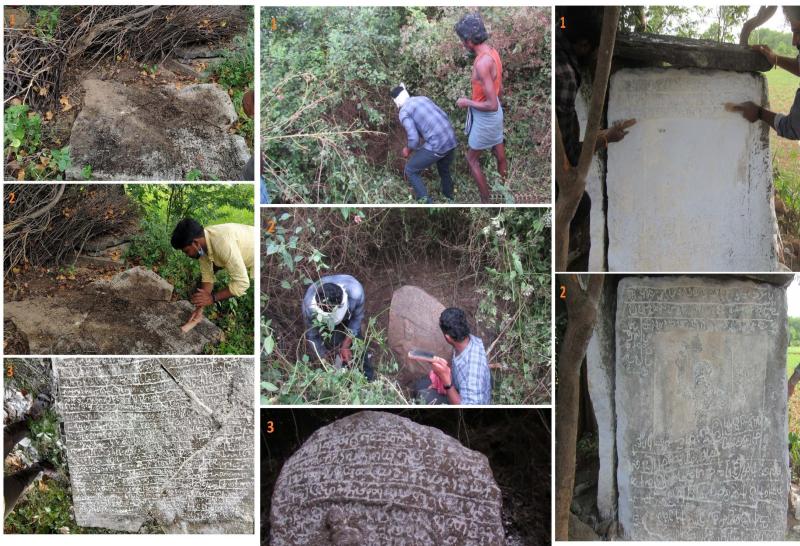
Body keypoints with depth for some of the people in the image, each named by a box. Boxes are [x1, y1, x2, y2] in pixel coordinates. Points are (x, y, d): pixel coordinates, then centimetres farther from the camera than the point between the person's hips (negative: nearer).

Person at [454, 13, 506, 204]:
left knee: (472, 159, 10)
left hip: (485, 118, -8)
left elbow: (492, 104, -31)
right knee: (499, 156, 19)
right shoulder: (492, 52, -3)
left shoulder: (482, 63, -33)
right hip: (496, 115, 8)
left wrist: (467, 102, -17)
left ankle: (486, 202, 19)